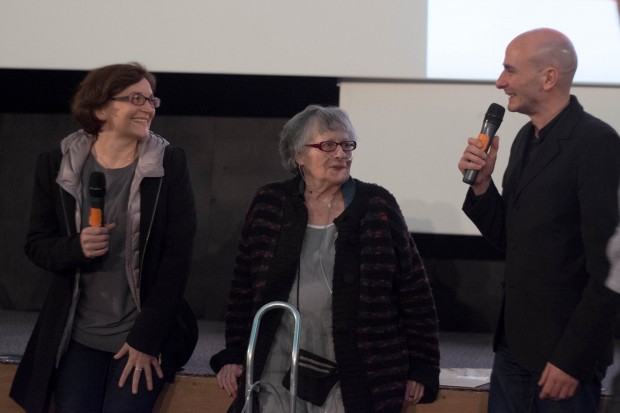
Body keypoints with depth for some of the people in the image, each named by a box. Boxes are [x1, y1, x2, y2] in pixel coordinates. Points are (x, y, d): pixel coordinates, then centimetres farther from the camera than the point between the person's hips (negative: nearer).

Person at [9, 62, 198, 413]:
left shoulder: (170, 164, -6)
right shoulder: (56, 165, -1)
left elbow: (178, 255, -8)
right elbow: (37, 245, 5)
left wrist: (146, 338, -11)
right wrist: (76, 247, -19)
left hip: (147, 334, -1)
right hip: (77, 336, 2)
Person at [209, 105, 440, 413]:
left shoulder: (377, 207, 0)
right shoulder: (269, 206, 5)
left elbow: (414, 292, 1)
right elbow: (243, 287, 11)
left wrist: (421, 369, -1)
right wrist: (234, 355, 7)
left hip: (355, 375, -1)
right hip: (278, 368, 2)